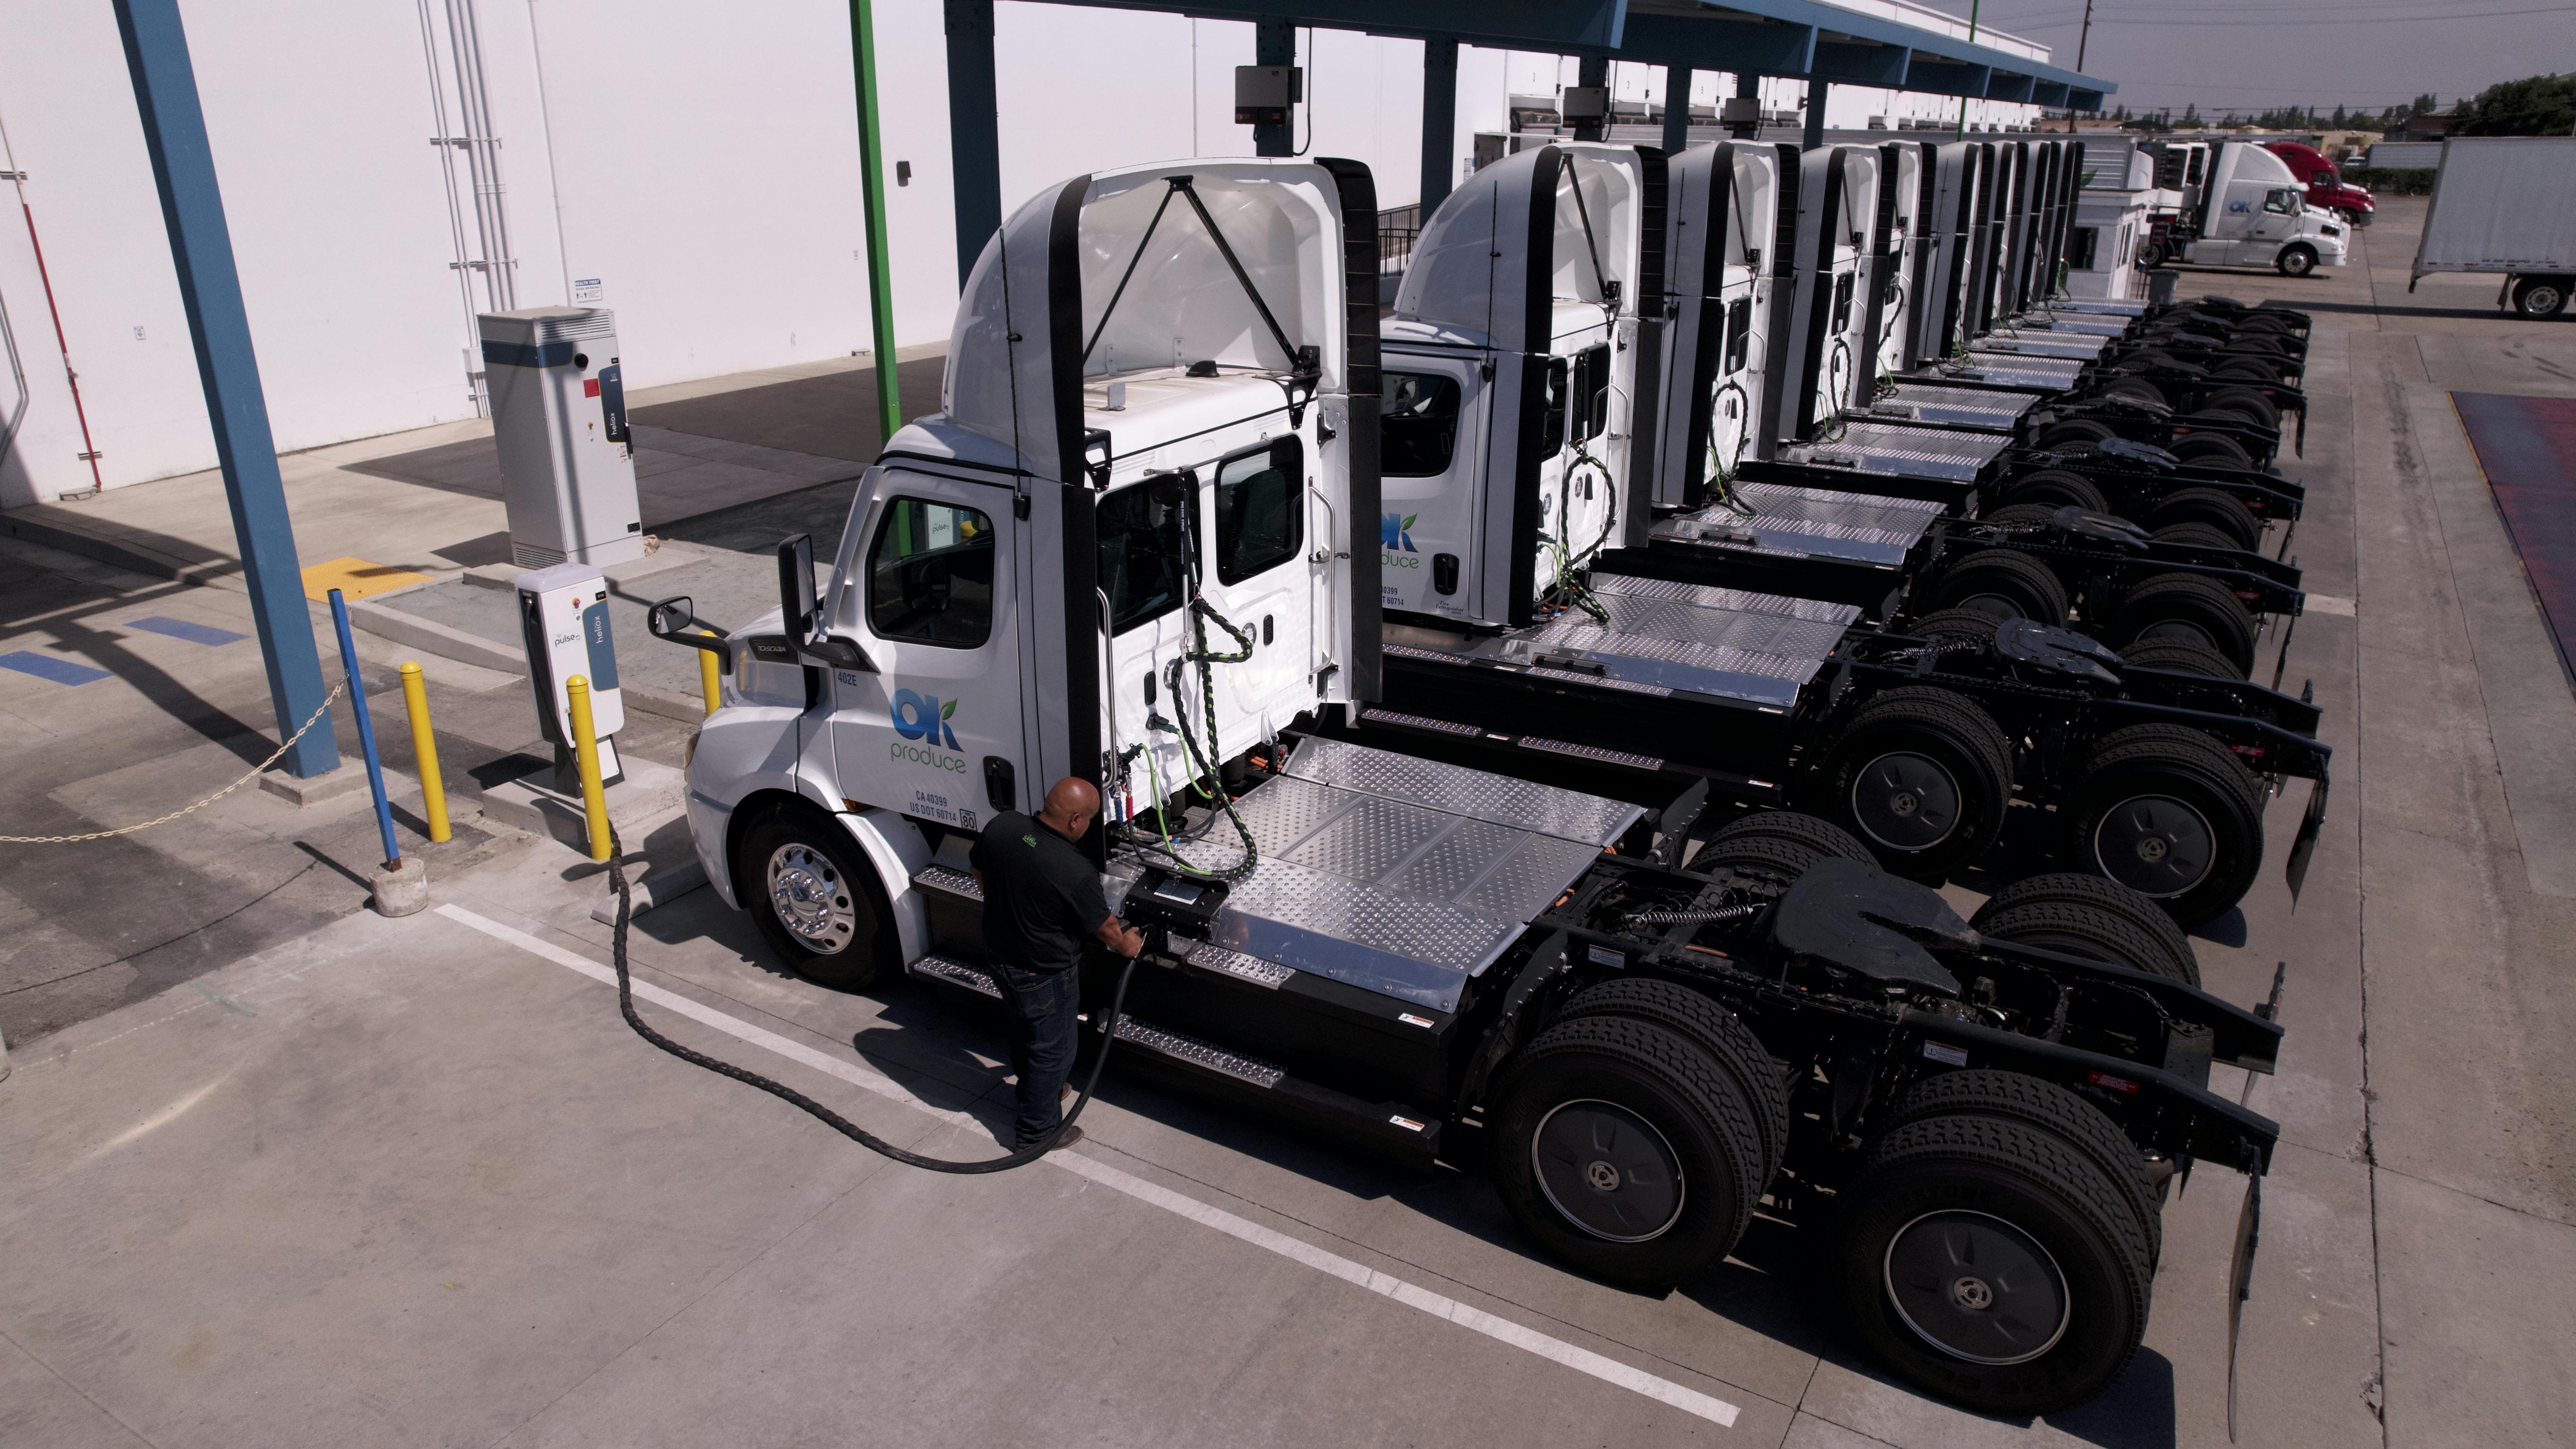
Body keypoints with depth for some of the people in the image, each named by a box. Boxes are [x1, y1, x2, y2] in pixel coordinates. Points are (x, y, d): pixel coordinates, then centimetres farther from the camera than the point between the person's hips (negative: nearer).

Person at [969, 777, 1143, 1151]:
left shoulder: (1002, 826, -18)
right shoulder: (1075, 871, -34)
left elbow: (979, 873, 4)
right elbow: (1104, 927, -16)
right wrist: (1126, 944, 7)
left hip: (1002, 960, 7)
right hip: (1046, 976, -7)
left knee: (1024, 1031, 30)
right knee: (1052, 1050, 16)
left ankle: (1032, 1092, 55)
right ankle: (1037, 1131, 33)